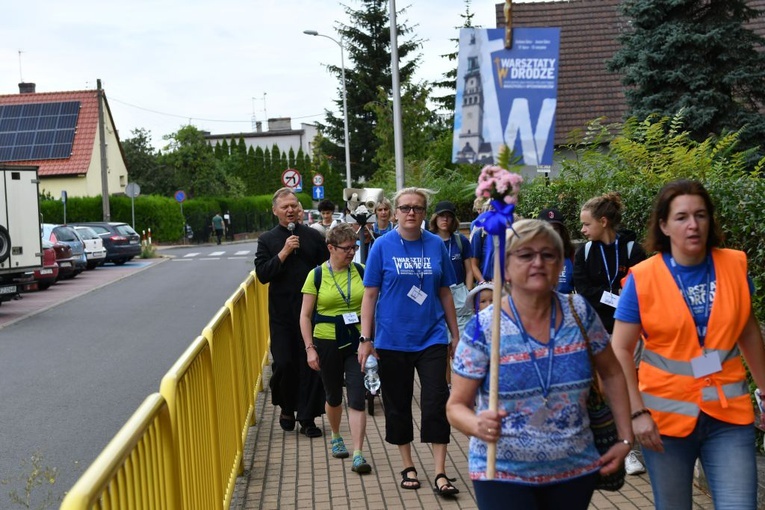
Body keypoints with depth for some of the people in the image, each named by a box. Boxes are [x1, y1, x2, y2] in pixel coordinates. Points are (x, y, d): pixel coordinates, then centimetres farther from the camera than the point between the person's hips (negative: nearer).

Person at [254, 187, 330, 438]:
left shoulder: (313, 236, 5)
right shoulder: (267, 240, 4)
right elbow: (262, 274, -7)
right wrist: (284, 253, -16)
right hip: (282, 312, 0)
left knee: (311, 364, 2)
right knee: (284, 363, 0)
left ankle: (307, 417, 12)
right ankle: (287, 409, 25)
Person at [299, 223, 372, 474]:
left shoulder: (361, 271, 1)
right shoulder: (317, 275, -4)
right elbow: (305, 315, -1)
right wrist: (310, 348, -6)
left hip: (357, 342, 0)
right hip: (327, 343, 0)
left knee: (357, 399, -7)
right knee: (334, 397, 16)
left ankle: (358, 455, -4)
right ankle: (336, 437, 41)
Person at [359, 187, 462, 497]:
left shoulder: (436, 245, 2)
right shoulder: (383, 246, -4)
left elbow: (445, 293, 9)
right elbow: (370, 294, -3)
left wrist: (455, 334, 10)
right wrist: (366, 339, -7)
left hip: (431, 337, 1)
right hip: (392, 340, -1)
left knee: (436, 404, -3)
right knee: (398, 406, 10)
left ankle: (440, 474, 6)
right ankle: (408, 467, 26)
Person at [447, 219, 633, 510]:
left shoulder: (580, 313, -4)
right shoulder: (482, 329, -13)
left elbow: (612, 374, 9)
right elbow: (456, 406, -10)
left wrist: (625, 438, 4)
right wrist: (478, 426, -31)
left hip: (576, 469, 3)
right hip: (503, 472, -3)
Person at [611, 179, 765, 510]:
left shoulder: (735, 266, -2)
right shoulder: (642, 278, -10)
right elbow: (621, 350, -8)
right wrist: (637, 412, -15)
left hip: (729, 413, 2)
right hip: (666, 415, -1)